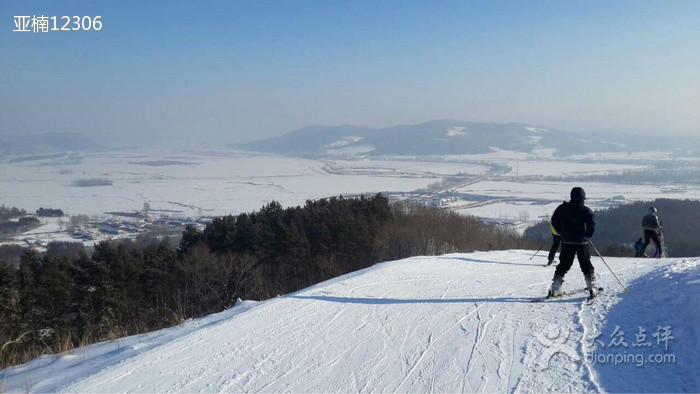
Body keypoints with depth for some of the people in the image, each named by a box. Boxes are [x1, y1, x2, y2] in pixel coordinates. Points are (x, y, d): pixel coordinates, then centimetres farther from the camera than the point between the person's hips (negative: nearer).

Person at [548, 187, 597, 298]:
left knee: (563, 265, 11)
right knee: (586, 265, 8)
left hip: (566, 242, 3)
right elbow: (592, 224, -15)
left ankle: (555, 289, 7)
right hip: (581, 242, -3)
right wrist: (588, 235, 3)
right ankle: (592, 288, 4)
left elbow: (554, 221, 7)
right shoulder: (585, 210, -8)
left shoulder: (562, 208, 2)